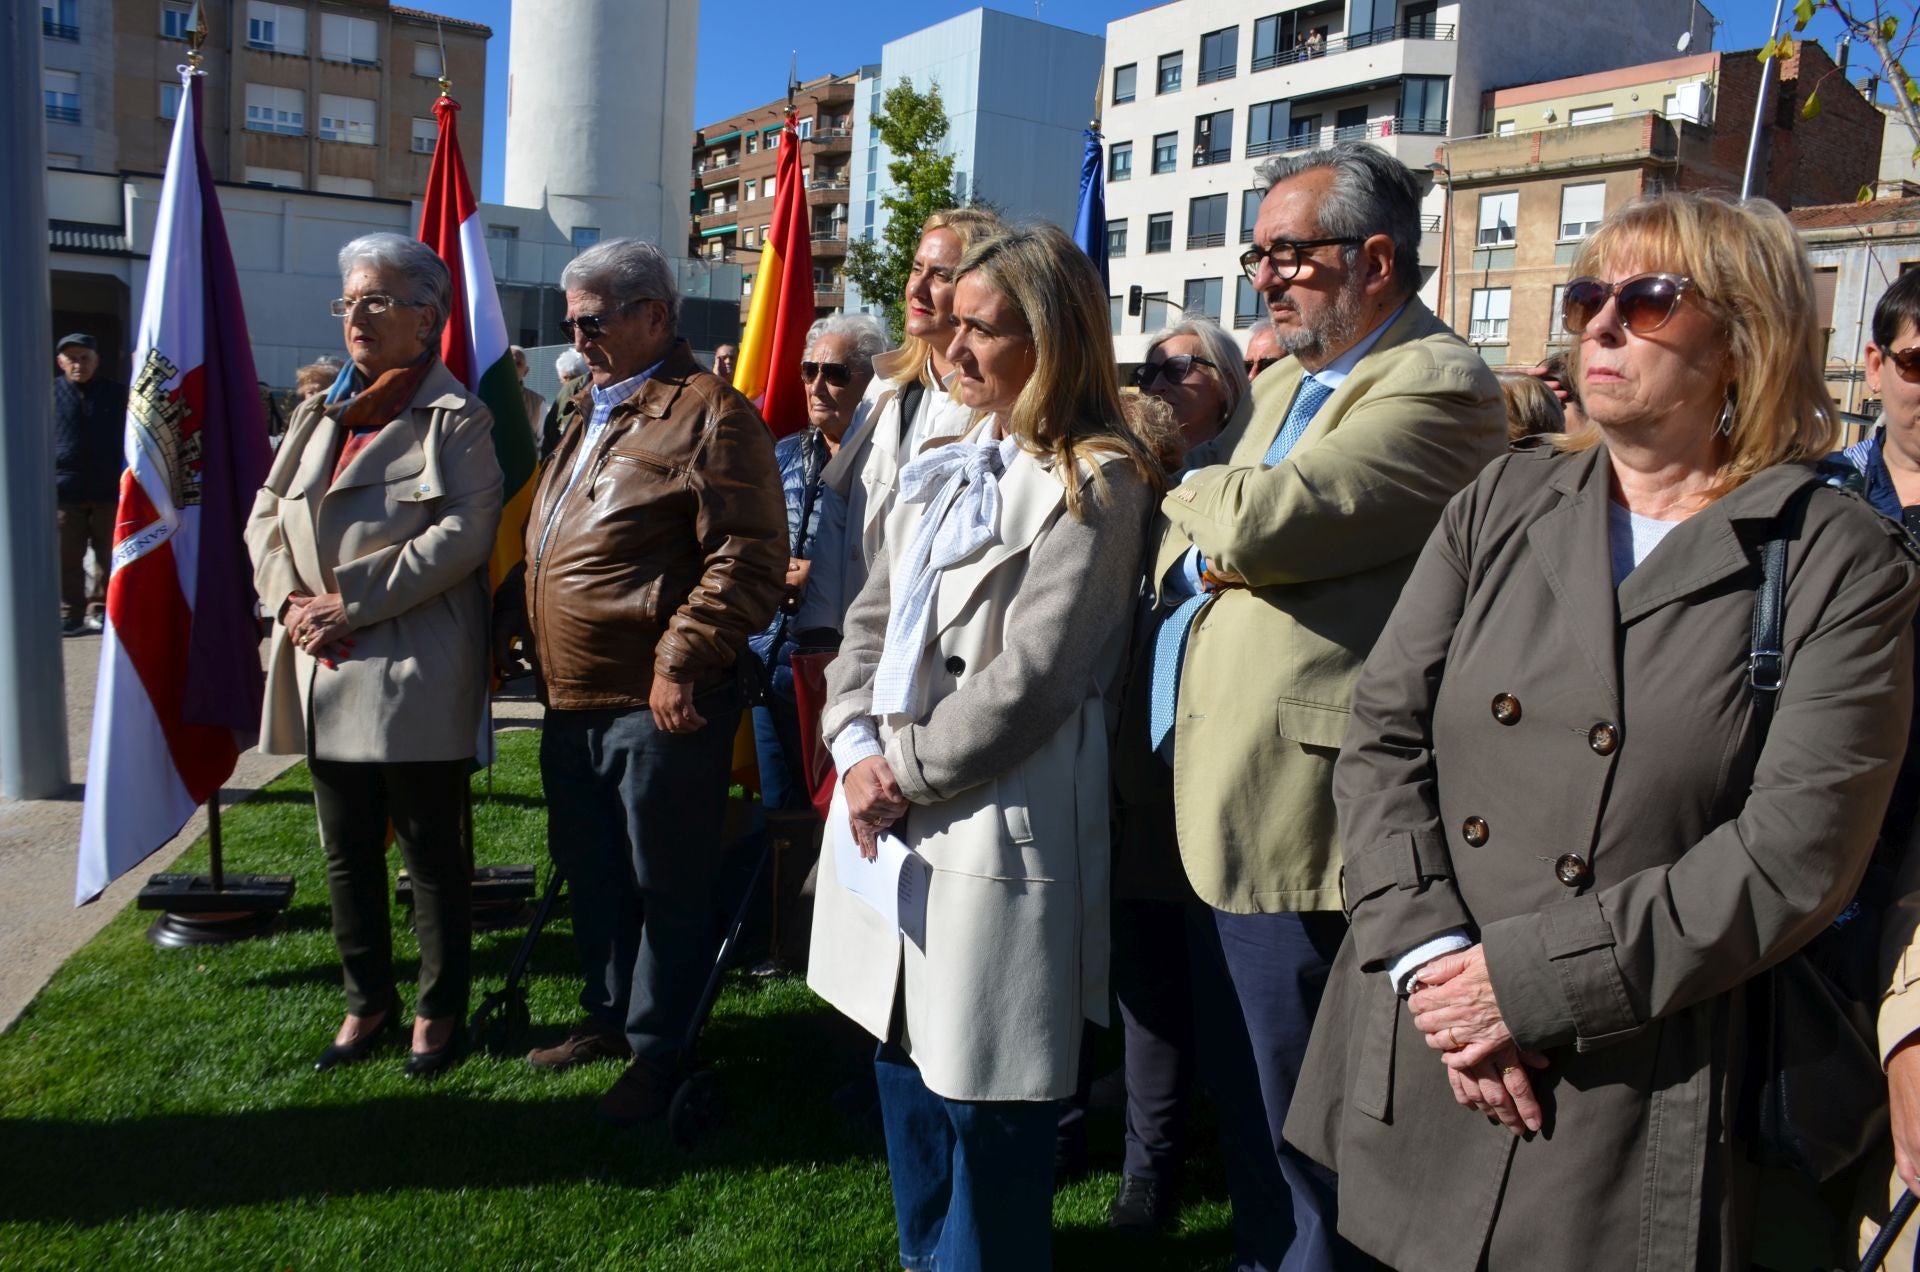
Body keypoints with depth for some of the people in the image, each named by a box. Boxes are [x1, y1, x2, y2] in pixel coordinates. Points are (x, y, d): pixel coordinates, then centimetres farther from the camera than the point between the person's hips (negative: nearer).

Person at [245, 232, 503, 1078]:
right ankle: (367, 1002, 30)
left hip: (414, 676, -6)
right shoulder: (318, 416, 15)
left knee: (431, 850, 4)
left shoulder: (456, 420, -6)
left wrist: (353, 604, -17)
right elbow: (266, 517, 15)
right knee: (346, 850, 15)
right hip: (322, 671, 7)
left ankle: (440, 1009, 20)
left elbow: (464, 533, -17)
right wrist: (290, 600, -4)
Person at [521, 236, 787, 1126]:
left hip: (657, 704, -9)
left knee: (666, 887, 4)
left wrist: (681, 659, -22)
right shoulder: (590, 411, 18)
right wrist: (534, 641, 19)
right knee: (591, 874, 20)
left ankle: (659, 1049, 19)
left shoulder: (709, 414, -11)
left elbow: (749, 556, -19)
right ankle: (608, 1014, 37)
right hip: (571, 700, 9)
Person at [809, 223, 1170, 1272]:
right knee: (904, 1058, 20)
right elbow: (871, 621, 12)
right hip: (888, 815, 8)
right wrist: (858, 746, -4)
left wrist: (907, 771, -12)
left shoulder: (1094, 485, -10)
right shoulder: (943, 471, 14)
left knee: (982, 1094, 4)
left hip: (995, 827, -8)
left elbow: (1027, 678, -17)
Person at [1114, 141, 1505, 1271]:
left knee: (1294, 1120, 6)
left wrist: (1193, 496, -4)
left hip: (1295, 813, -9)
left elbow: (1259, 517, -25)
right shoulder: (1290, 380, 17)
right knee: (1239, 1094, 22)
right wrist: (1222, 545, -5)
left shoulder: (1439, 388, -14)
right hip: (1210, 798, 9)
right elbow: (1180, 548, 17)